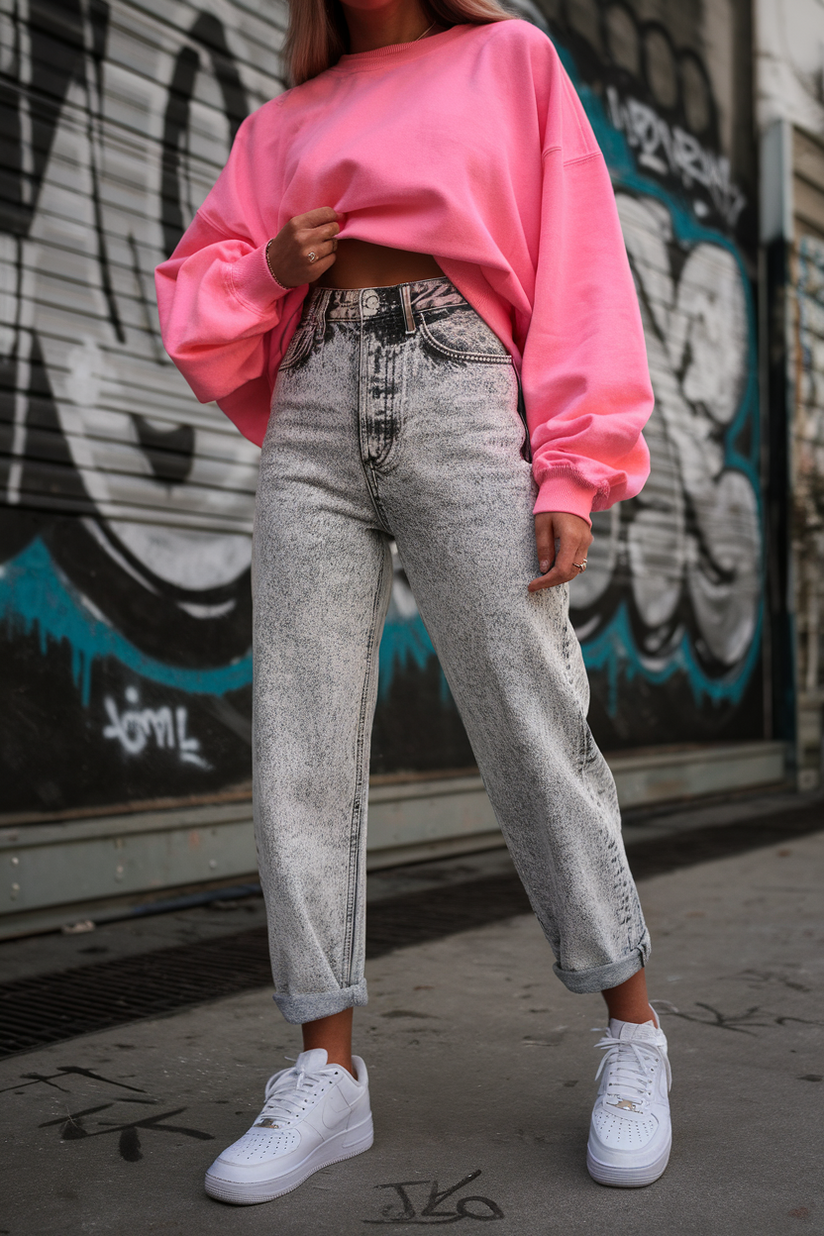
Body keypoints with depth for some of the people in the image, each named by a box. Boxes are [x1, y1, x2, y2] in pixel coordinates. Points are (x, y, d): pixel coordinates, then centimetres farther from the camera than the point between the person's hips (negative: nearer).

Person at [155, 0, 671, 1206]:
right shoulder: (287, 121, 21)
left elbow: (577, 269, 4)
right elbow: (196, 292, 22)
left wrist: (573, 474, -8)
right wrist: (270, 268, -2)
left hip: (459, 397, -3)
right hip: (313, 421, 4)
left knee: (531, 728, -6)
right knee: (300, 745, -4)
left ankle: (633, 1031, 11)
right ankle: (330, 1071, 4)